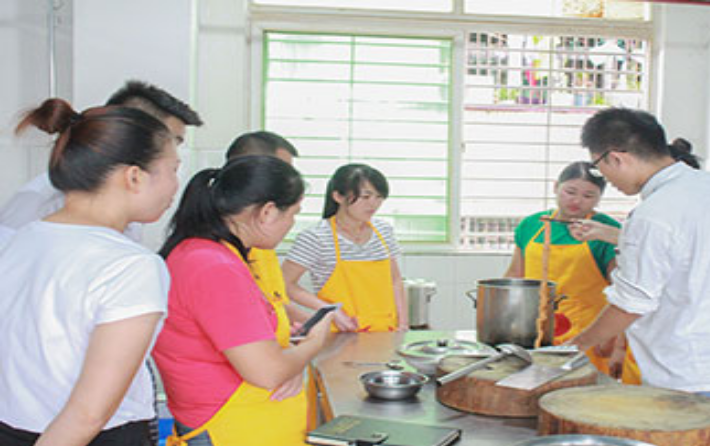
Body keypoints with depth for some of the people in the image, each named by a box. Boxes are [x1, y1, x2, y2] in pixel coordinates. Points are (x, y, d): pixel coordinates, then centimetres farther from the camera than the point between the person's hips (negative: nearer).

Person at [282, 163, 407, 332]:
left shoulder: (383, 230, 10)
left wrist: (402, 324, 9)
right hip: (340, 336, -5)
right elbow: (286, 284, -6)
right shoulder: (316, 238, -8)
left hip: (384, 333, 5)